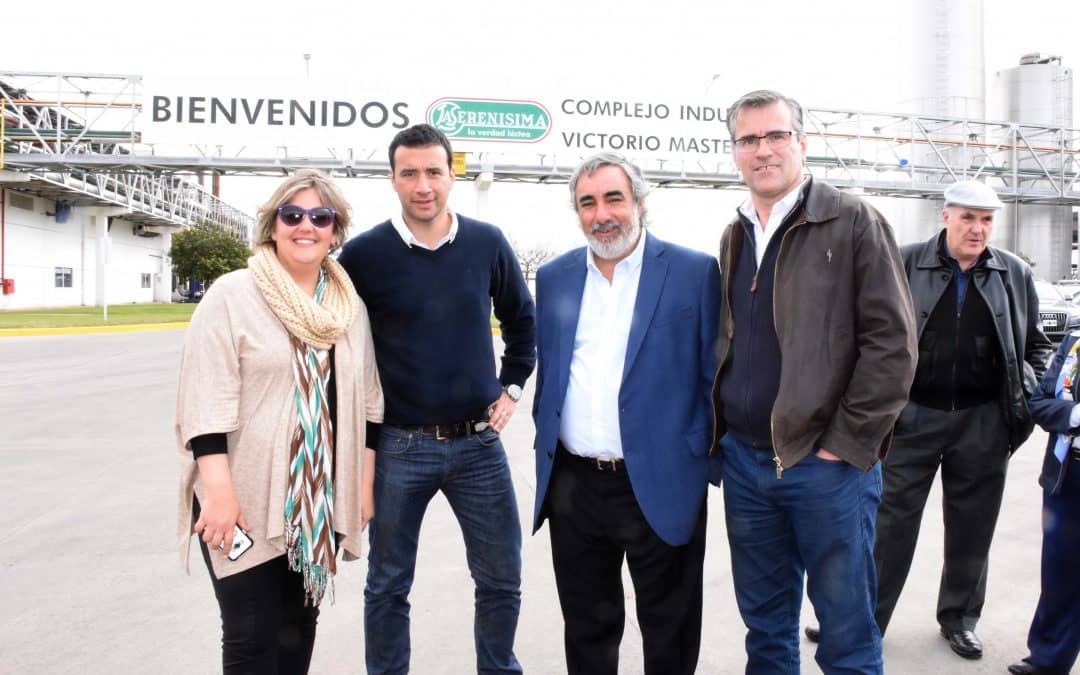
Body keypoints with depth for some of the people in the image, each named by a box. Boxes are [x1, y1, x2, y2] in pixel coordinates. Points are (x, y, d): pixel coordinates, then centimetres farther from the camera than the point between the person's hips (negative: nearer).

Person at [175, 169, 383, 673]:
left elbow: (367, 401, 11)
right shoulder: (232, 296, -9)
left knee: (299, 628, 16)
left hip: (319, 500, 5)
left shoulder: (350, 306, 7)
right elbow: (205, 400, -14)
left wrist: (364, 484, 9)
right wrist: (218, 491, -19)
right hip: (246, 500, -4)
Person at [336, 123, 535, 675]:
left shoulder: (487, 243, 0)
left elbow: (522, 319, 16)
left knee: (501, 580, 11)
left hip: (479, 443, 2)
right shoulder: (364, 253, -7)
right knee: (388, 585, 11)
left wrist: (511, 387, 10)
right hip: (399, 447, -2)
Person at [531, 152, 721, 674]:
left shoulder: (695, 272, -5)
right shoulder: (554, 277, 7)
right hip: (571, 488, 4)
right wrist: (547, 450, 12)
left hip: (660, 487, -3)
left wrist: (705, 460, -6)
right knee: (585, 628, 19)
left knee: (669, 632, 13)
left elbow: (714, 375, -3)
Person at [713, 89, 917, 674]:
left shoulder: (853, 221, -5)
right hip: (743, 459, 5)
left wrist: (846, 445, -13)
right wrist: (719, 434, 9)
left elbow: (892, 340, -10)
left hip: (827, 464, -5)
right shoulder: (733, 237, 12)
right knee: (764, 627, 16)